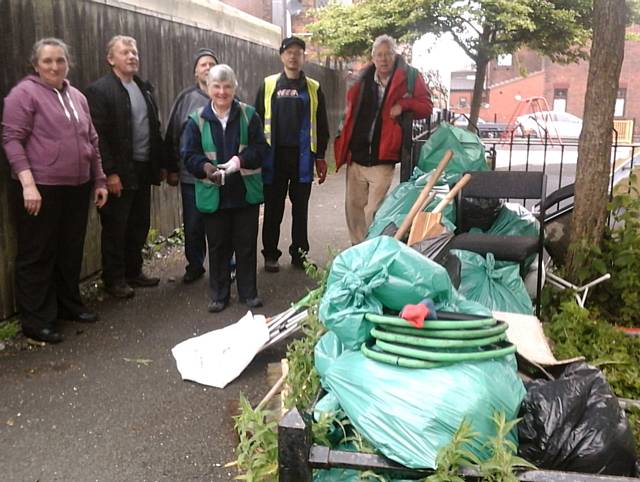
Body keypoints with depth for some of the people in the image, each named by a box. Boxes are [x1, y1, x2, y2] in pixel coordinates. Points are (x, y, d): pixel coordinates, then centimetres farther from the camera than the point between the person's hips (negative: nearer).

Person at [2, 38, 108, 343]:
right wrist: (28, 183, -19)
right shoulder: (25, 92, -5)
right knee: (38, 254, 2)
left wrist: (99, 181, 15)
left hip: (77, 187, 6)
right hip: (41, 188, -6)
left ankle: (68, 304, 30)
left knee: (71, 251, 14)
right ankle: (35, 321, 12)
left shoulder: (77, 97, 14)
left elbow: (92, 142, 19)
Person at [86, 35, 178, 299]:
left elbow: (155, 130, 16)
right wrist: (110, 173, -19)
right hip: (119, 174, -7)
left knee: (140, 225, 14)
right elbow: (98, 135, -15)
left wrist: (162, 164, 12)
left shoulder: (144, 88, 13)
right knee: (115, 228, 4)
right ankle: (114, 279, 16)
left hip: (143, 170, 7)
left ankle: (133, 272, 28)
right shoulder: (100, 90, -9)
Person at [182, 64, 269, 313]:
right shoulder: (197, 119, 1)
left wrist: (242, 159, -21)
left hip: (246, 192, 0)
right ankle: (219, 295, 22)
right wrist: (205, 168, -23)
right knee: (218, 246, 9)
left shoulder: (248, 115, 1)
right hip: (213, 194, 0)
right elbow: (189, 154, -3)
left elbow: (261, 149, -2)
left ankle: (248, 292, 23)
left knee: (246, 244, 8)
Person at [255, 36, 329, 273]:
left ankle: (299, 253, 19)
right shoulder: (268, 85, 6)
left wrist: (320, 157, 4)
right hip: (274, 156, -1)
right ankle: (270, 255, 15)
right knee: (273, 208, 5)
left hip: (303, 157, 1)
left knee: (301, 208, 8)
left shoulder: (313, 88, 8)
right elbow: (258, 120, 7)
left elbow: (321, 125, 9)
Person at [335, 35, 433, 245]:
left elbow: (426, 105, 1)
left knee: (374, 212, -2)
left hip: (382, 159, -5)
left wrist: (403, 105, -17)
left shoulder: (408, 77, -2)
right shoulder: (363, 79, 9)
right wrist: (343, 144, 9)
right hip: (356, 157, 5)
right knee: (353, 206, 12)